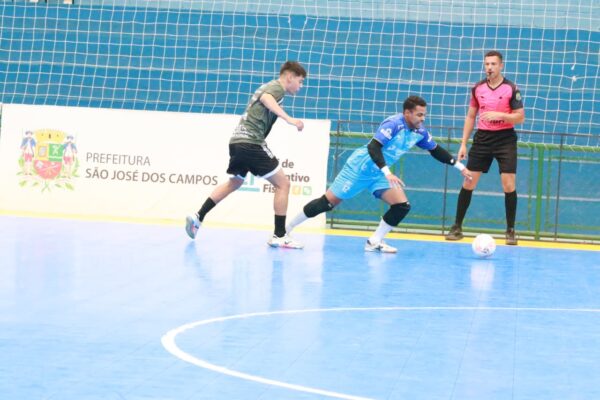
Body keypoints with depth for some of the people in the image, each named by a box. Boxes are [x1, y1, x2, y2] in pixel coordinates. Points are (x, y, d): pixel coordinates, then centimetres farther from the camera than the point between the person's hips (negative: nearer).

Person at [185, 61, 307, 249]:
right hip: (251, 142, -10)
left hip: (238, 140, 10)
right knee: (282, 184, -5)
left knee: (234, 183, 28)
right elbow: (266, 98, -29)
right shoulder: (277, 87, -6)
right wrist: (289, 119, -41)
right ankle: (279, 236, -7)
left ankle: (197, 217, 27)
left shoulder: (270, 87, 23)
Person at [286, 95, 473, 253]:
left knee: (402, 206, -9)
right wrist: (387, 172, -42)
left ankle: (374, 242, 3)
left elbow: (436, 151, 15)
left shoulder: (420, 132, -1)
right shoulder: (393, 124, -24)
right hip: (359, 167, -7)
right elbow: (373, 147, -33)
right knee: (328, 202, -5)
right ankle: (286, 229, 8)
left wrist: (459, 166, 15)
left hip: (379, 174, 7)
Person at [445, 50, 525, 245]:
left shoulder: (511, 88, -6)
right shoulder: (477, 88, 5)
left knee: (509, 185, -8)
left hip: (505, 139, -3)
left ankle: (510, 230, 5)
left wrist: (499, 115, -22)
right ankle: (457, 227, 10)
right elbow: (470, 116, 12)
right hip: (482, 138, 3)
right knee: (468, 183, 1)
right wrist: (463, 144, 7)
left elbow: (520, 117, -6)